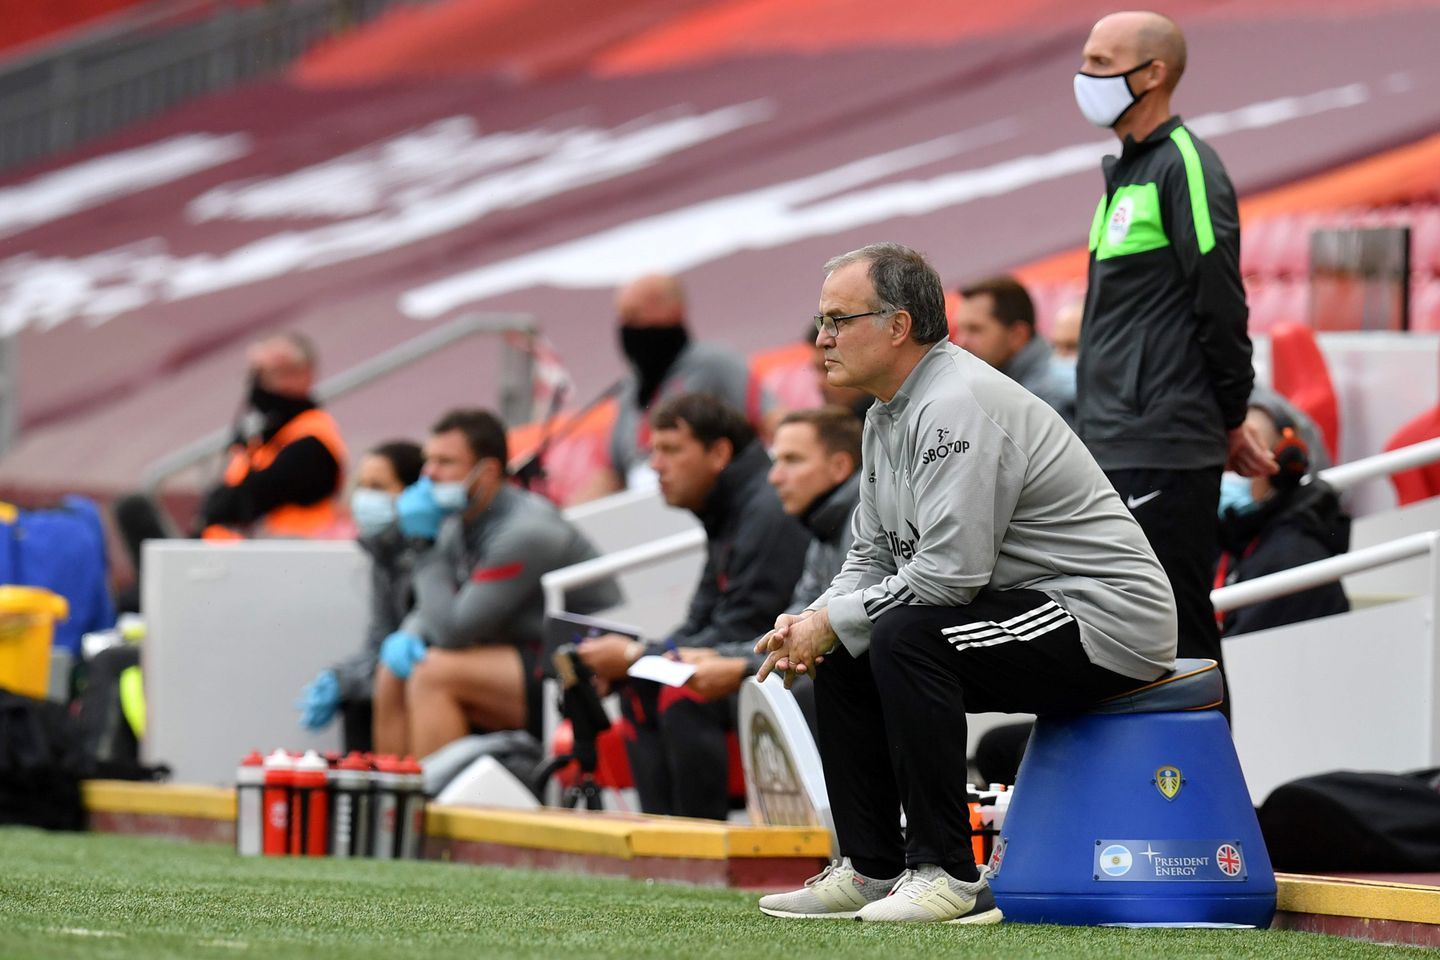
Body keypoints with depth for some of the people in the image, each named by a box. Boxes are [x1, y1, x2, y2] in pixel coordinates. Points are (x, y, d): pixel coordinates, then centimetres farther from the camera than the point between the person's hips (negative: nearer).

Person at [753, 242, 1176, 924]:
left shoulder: (958, 406, -21)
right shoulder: (887, 414, 11)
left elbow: (949, 571, -28)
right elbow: (874, 556, 17)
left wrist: (832, 623, -17)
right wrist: (813, 622, -3)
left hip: (1107, 624, -10)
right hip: (1031, 613, 10)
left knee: (905, 636, -28)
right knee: (841, 655, 6)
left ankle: (949, 876, -22)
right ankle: (872, 868, 11)